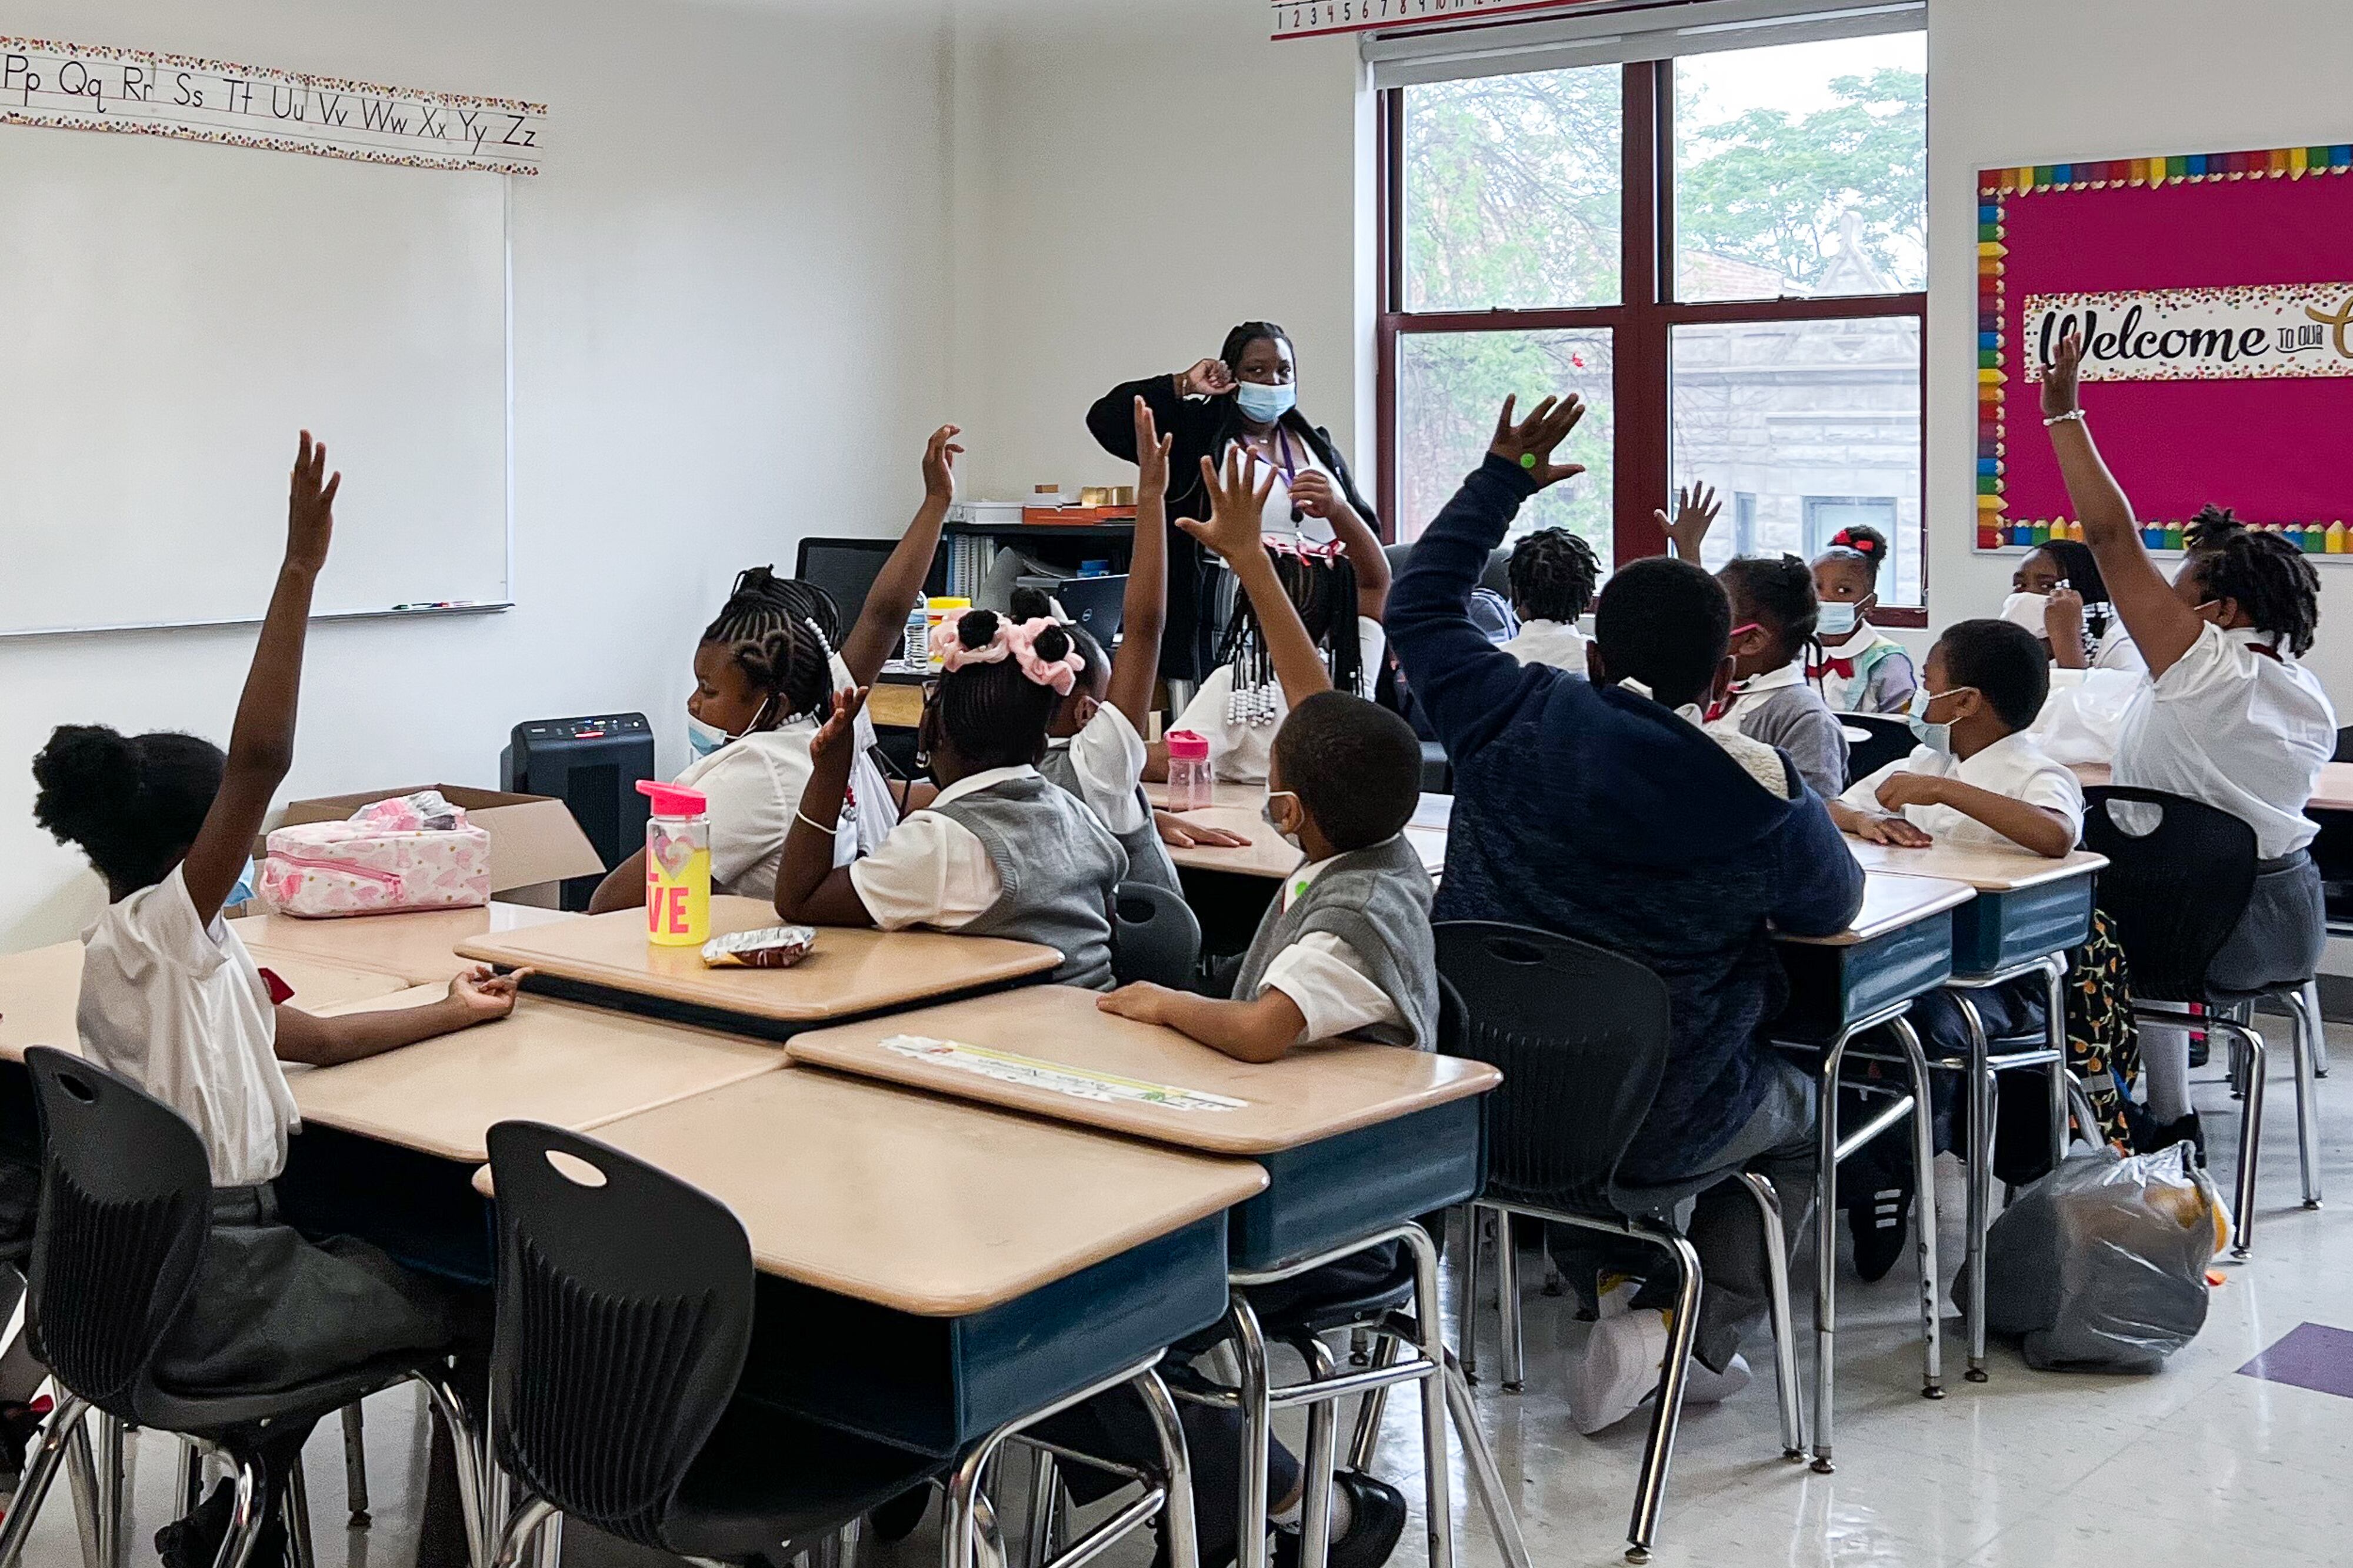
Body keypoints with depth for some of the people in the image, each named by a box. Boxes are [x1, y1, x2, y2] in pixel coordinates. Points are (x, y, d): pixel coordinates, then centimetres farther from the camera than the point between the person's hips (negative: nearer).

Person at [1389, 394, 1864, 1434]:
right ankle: (1701, 1337, 14)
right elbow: (1835, 905, 6)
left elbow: (1418, 603, 6)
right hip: (1654, 1133, -3)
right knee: (1799, 1112, 29)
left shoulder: (1513, 720, -12)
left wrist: (1501, 481, 16)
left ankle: (1621, 1293, 34)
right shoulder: (1767, 803, -17)